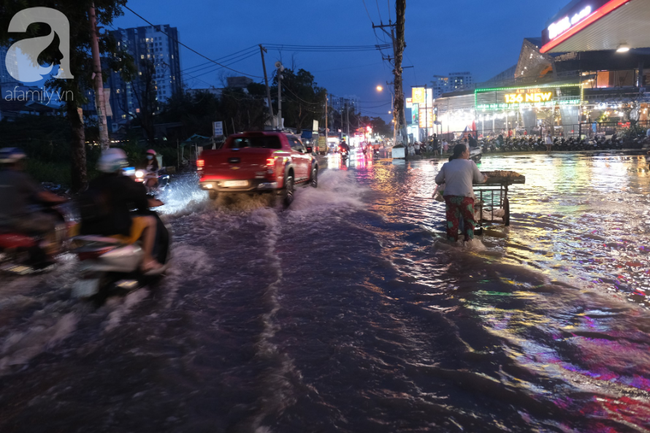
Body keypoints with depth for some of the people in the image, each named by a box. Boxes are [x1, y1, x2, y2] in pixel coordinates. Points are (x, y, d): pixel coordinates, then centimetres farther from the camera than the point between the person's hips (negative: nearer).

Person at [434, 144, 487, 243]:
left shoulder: (446, 165, 10)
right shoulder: (470, 163, 2)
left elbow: (438, 180, 14)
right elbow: (479, 179, 8)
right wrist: (484, 179, 32)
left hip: (450, 197, 2)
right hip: (465, 197, -2)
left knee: (452, 220, 10)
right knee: (469, 220, 15)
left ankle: (452, 242, 13)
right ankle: (468, 241, 12)